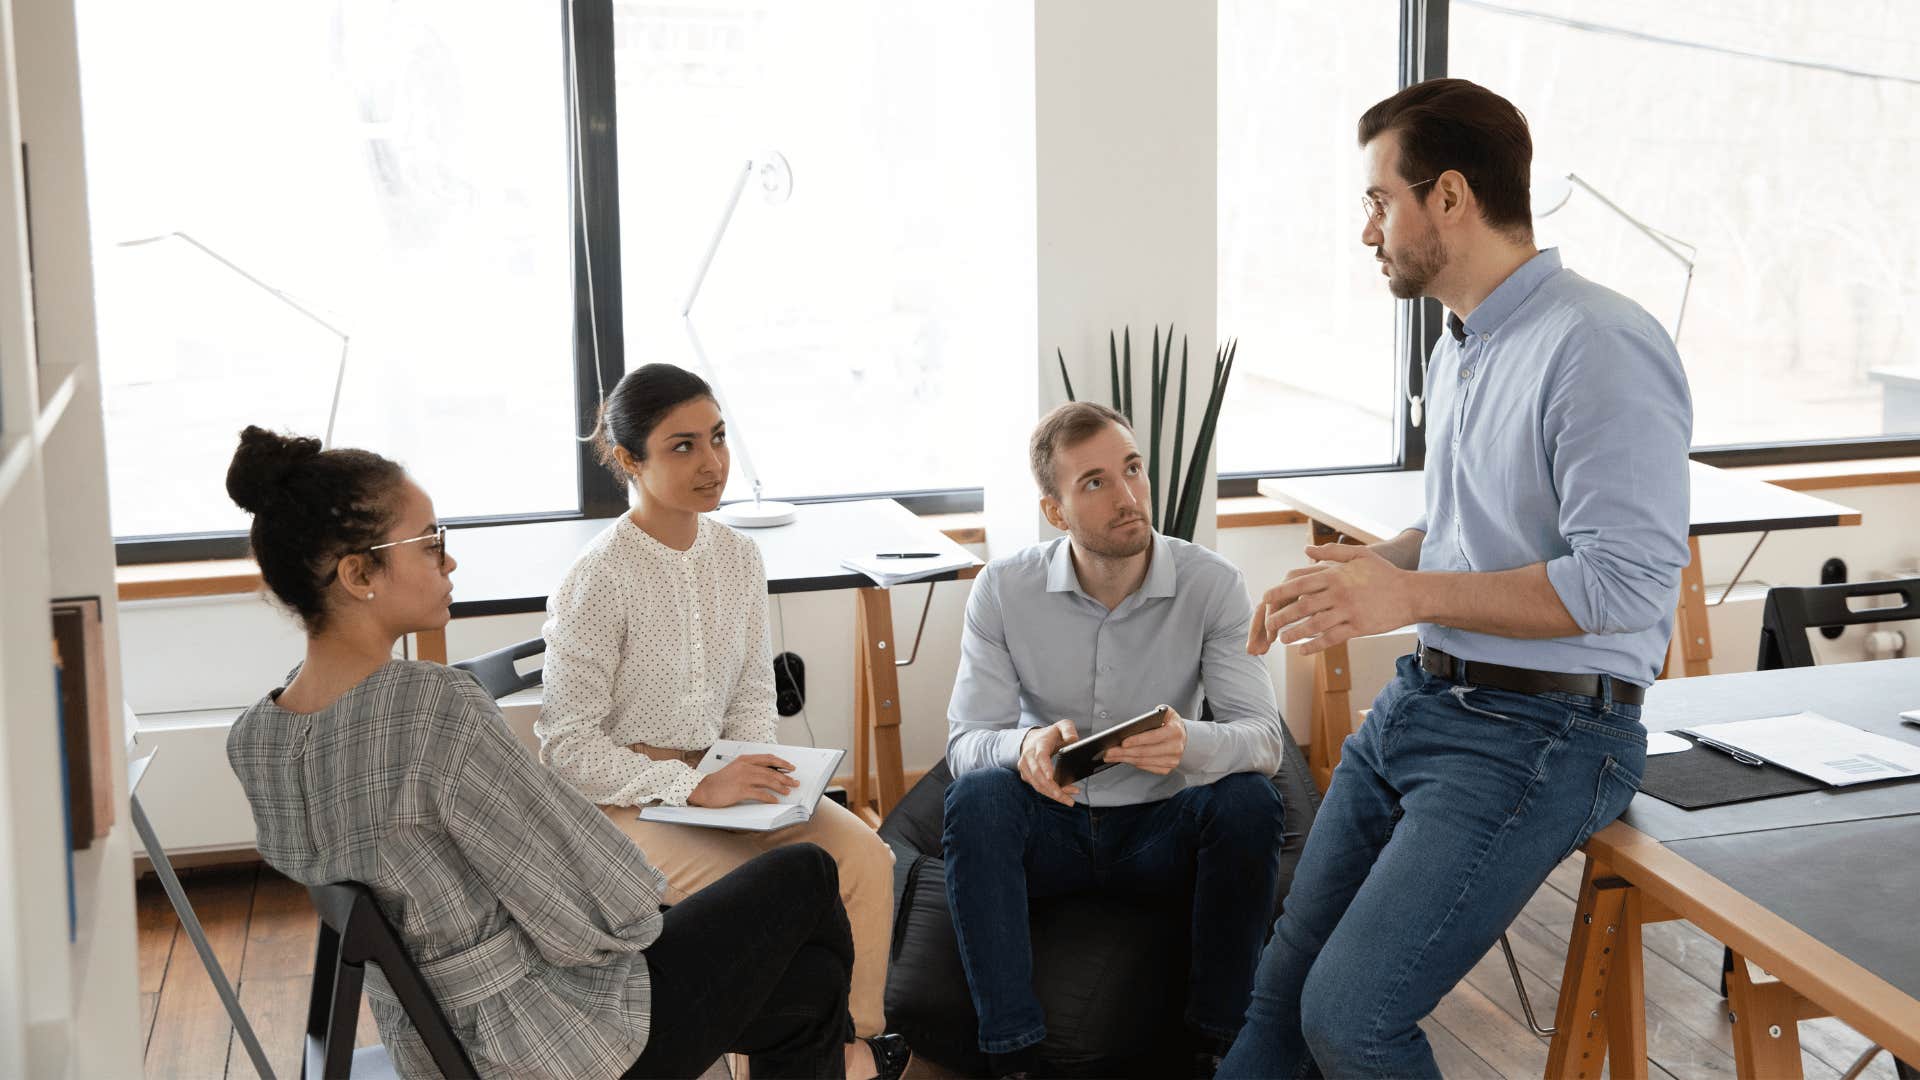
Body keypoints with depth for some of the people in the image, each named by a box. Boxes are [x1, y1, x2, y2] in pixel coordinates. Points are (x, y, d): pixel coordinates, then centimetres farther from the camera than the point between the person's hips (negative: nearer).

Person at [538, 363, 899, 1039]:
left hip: (715, 778, 6)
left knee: (864, 854, -13)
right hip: (618, 798, -6)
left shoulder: (738, 559, 4)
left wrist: (756, 776, -10)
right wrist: (696, 788, -25)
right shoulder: (600, 579, -17)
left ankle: (856, 1036, -1)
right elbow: (568, 747, -17)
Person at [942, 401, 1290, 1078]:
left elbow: (1264, 738, -18)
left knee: (1248, 800, -29)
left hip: (1161, 831, 0)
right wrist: (1024, 748, -37)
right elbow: (965, 743, -12)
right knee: (977, 796, -30)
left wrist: (1190, 743, -42)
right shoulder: (1003, 591, -9)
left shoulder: (1213, 585, -11)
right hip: (1047, 831, 0)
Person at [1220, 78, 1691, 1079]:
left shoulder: (1601, 347, -18)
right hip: (1421, 700, 9)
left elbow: (1626, 579, -24)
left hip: (1538, 733, -9)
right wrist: (1362, 567, 9)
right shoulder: (1459, 348, 13)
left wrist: (1411, 594, -22)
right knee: (1285, 979, 11)